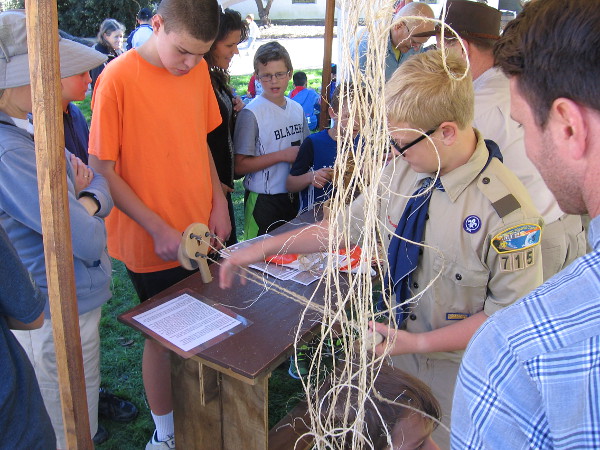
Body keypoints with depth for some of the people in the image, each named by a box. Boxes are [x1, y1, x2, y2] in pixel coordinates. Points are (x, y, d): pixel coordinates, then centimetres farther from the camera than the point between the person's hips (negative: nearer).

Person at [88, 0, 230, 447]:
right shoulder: (118, 78, -16)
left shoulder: (198, 70, 2)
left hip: (201, 231, 5)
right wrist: (159, 229, -17)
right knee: (163, 335, 10)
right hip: (152, 244, -5)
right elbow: (102, 170, -14)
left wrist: (218, 203, 2)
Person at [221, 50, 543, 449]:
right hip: (399, 345, 5)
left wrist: (420, 343, -21)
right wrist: (267, 248, -1)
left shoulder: (508, 210, -28)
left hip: (456, 367, -5)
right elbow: (349, 224, 1)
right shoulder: (402, 169, -12)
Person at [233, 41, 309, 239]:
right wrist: (283, 155, -19)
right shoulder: (251, 113, -13)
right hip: (263, 200, -6)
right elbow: (240, 166, -17)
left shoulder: (297, 109, 6)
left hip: (293, 196, 6)